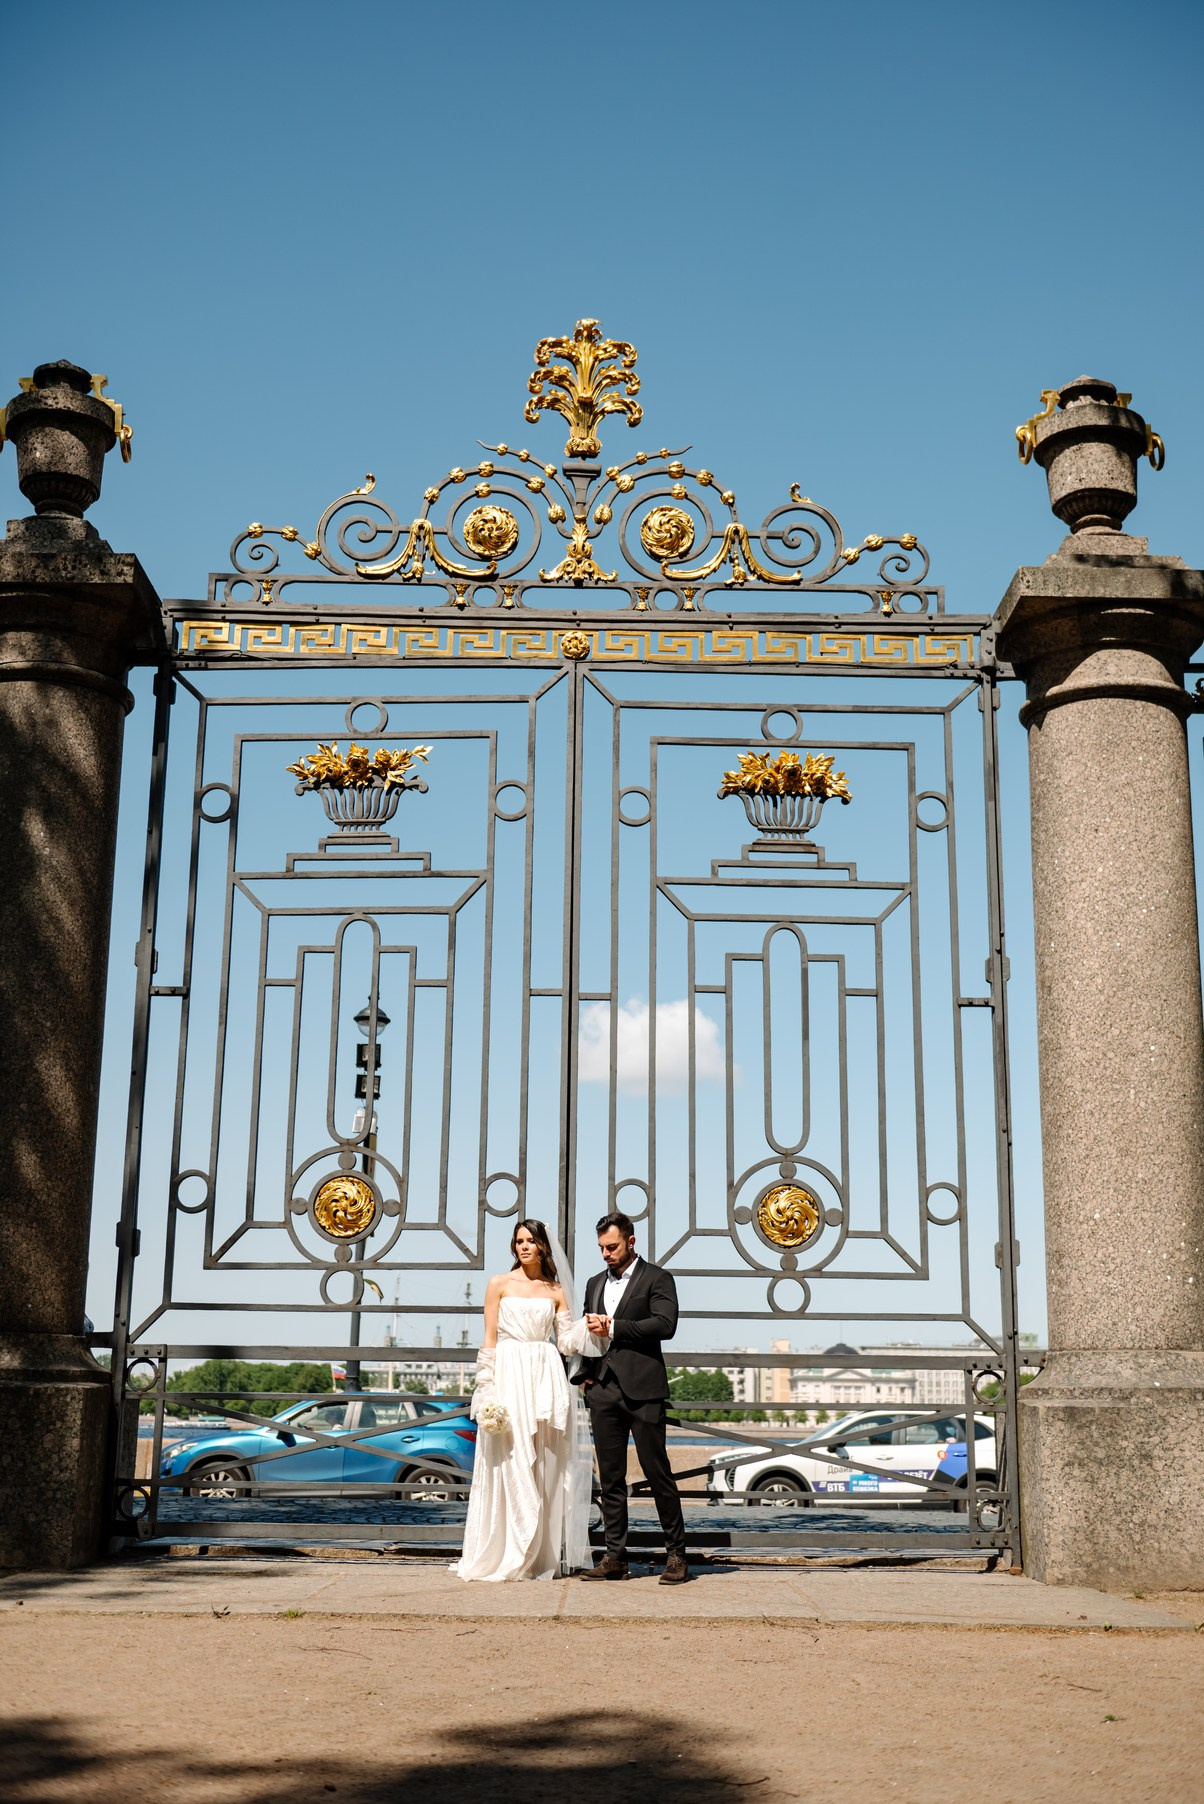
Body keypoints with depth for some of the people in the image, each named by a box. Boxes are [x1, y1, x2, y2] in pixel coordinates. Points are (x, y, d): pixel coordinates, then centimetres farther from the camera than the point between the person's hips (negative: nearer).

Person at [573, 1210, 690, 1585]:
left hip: (642, 1389, -5)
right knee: (610, 1477, 6)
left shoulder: (656, 1279, 1)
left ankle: (676, 1554, 5)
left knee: (657, 1471, -3)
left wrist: (613, 1328, -12)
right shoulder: (595, 1283, 20)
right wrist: (584, 1375, 7)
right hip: (602, 1390, 5)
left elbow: (665, 1324, -14)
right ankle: (615, 1557, 10)